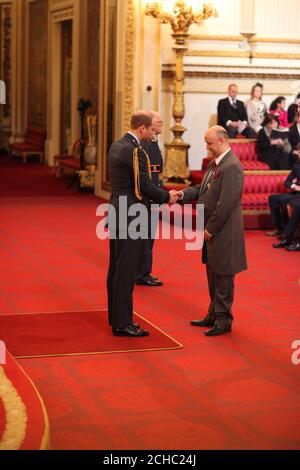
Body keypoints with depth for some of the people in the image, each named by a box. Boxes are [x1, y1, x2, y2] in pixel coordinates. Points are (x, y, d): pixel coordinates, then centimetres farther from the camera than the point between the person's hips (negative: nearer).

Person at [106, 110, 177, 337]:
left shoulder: (116, 146, 11)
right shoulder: (135, 151, -18)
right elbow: (145, 187, -18)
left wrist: (161, 195, 16)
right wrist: (167, 197, -1)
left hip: (117, 212, 10)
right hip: (131, 216, -10)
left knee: (116, 268, 15)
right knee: (126, 270, -4)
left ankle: (116, 317, 24)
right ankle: (123, 324, 1)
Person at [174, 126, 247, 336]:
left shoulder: (232, 167, -20)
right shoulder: (215, 163, 11)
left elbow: (226, 203, -23)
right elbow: (203, 189, 15)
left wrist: (210, 229, -18)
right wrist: (183, 194, -1)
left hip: (223, 232, -10)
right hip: (211, 230, 10)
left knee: (223, 277, 1)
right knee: (213, 275, 19)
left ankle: (223, 320, 11)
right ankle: (214, 315, 31)